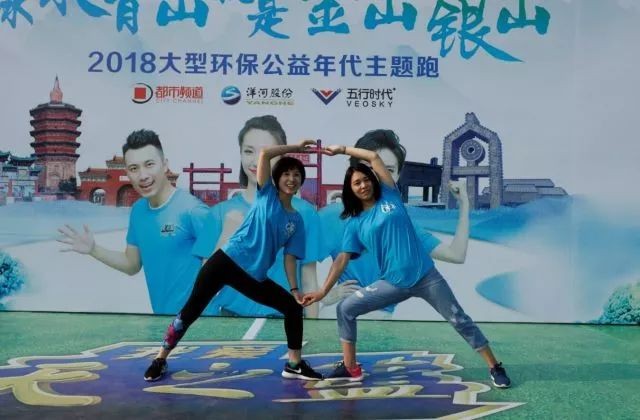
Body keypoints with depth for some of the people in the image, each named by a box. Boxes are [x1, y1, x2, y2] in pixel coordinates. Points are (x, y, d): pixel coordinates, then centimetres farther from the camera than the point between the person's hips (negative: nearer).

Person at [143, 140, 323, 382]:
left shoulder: (296, 220, 10)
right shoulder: (266, 195, 2)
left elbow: (289, 256, 8)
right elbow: (264, 153, -8)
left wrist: (294, 288, -2)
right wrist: (297, 148, -2)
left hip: (255, 276, 4)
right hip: (227, 260, -4)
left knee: (294, 307, 1)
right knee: (192, 309, -3)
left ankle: (294, 365, 13)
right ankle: (160, 360, 14)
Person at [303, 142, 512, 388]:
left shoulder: (389, 197, 3)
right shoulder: (355, 224, 6)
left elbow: (374, 157, 2)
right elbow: (343, 259, 3)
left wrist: (342, 149, 9)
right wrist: (323, 291, -4)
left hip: (425, 276, -2)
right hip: (393, 284, 2)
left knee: (459, 320, 2)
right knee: (345, 308, -4)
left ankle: (495, 368, 16)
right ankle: (350, 368, 7)